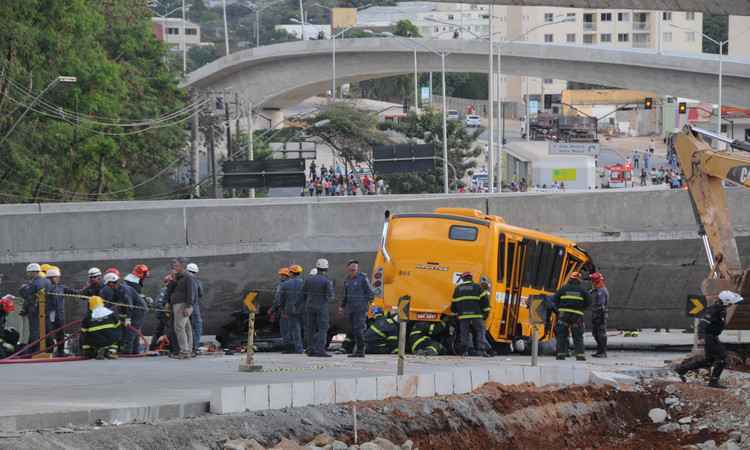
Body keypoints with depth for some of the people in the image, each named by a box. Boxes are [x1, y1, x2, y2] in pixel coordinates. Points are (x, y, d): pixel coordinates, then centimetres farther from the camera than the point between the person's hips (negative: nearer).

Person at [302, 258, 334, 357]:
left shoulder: (309, 280, 4)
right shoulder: (327, 281, -10)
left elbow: (303, 294, 6)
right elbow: (329, 297, -11)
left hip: (310, 308, 4)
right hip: (322, 308, -4)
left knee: (311, 329, 10)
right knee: (322, 329, -3)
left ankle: (311, 350, 9)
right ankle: (320, 351, -12)